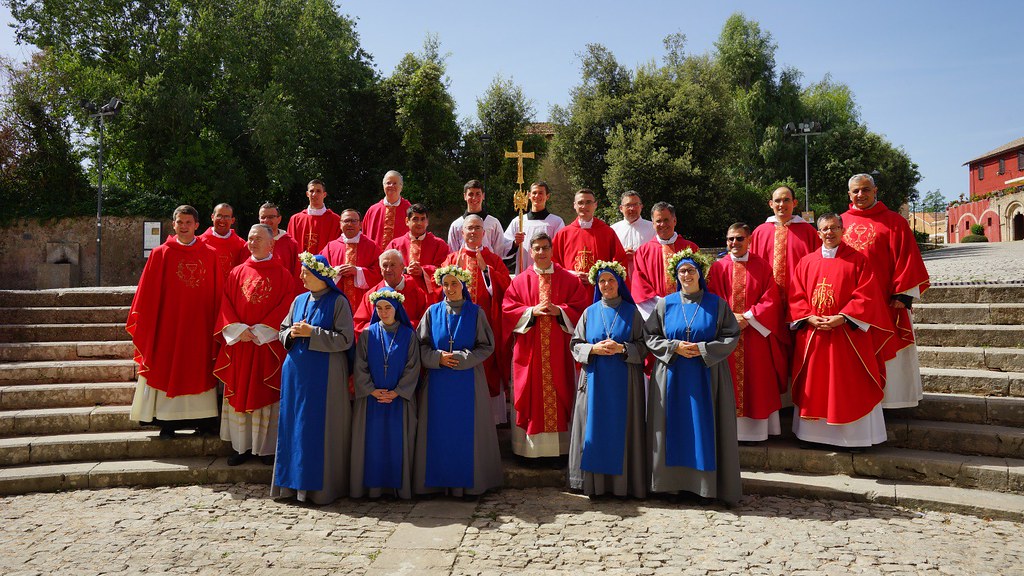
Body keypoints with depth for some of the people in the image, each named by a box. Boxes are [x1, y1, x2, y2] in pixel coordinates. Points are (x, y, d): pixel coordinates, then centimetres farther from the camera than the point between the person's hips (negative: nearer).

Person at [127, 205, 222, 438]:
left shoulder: (210, 255, 4)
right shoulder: (160, 254, 1)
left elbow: (218, 292, 6)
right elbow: (148, 293, 1)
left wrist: (217, 323, 2)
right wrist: (144, 321, -2)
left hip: (201, 325, 1)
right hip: (169, 324, -1)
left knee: (199, 371, 6)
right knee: (168, 371, 3)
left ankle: (202, 419, 14)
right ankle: (167, 422, 11)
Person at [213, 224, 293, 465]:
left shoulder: (283, 275, 0)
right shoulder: (237, 273, 9)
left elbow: (286, 307, -8)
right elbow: (226, 304, 5)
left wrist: (259, 331, -15)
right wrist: (238, 330, -11)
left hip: (268, 344, -3)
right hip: (239, 344, 3)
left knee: (266, 395, 2)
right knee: (239, 394, 6)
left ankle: (268, 447, 12)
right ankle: (242, 446, 16)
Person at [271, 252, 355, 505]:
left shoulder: (338, 302, -8)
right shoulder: (299, 300, 11)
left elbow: (345, 339, -14)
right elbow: (282, 330, 17)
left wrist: (311, 332, -16)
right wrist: (292, 333, -6)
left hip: (324, 374, -6)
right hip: (296, 371, 6)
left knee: (321, 428, 0)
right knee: (294, 425, 10)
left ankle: (321, 485, 10)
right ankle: (294, 482, 21)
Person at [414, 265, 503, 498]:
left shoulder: (475, 312, 2)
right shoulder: (433, 312, 7)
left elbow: (487, 346, 0)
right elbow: (421, 345, 5)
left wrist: (462, 358, -11)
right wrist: (438, 357, -12)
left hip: (467, 380, -1)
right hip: (438, 382, 2)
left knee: (467, 431, 0)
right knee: (440, 430, 3)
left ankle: (469, 482, 9)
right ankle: (440, 480, 13)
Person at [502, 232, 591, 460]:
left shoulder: (569, 279, 7)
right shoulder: (520, 281, 7)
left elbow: (581, 307, 1)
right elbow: (508, 309, 0)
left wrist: (559, 310, -14)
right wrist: (531, 311, -14)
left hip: (559, 350, 0)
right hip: (529, 350, 0)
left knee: (559, 393, 2)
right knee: (530, 394, 1)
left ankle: (561, 446, 11)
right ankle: (530, 448, 9)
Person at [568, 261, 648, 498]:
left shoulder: (632, 312, 5)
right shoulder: (589, 312, 9)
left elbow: (643, 345, 2)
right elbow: (575, 344, 7)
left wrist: (622, 349, -14)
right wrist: (594, 349, -11)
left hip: (623, 381, -1)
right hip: (595, 380, 1)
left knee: (621, 428, -1)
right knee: (595, 428, 1)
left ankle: (623, 481, 8)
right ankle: (594, 482, 8)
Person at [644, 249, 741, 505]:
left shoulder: (716, 304, 4)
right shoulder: (665, 304, 7)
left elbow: (732, 336, 1)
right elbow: (651, 337, 5)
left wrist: (704, 349, -12)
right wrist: (674, 347, -10)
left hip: (706, 376, -1)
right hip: (672, 376, 1)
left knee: (705, 429, -1)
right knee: (676, 428, 2)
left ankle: (707, 484, 7)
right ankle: (675, 482, 11)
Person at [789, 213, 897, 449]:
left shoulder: (858, 260, 0)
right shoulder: (806, 262, 9)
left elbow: (867, 296, -7)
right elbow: (796, 296, 6)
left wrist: (842, 318, -17)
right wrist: (810, 318, -10)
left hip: (848, 334, -3)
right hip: (813, 334, 3)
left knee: (850, 387, 1)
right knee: (814, 385, 7)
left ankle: (854, 436, 10)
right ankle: (814, 432, 17)